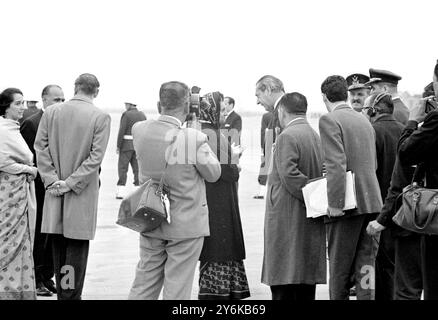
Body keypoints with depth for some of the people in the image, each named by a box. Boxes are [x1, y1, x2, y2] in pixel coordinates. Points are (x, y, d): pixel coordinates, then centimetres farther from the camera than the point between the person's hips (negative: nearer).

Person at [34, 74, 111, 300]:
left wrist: (51, 178, -3)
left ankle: (62, 292, 22)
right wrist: (71, 183, -10)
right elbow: (96, 156, -13)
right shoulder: (101, 117, -9)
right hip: (82, 195, -3)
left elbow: (40, 147, -2)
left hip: (54, 188, 3)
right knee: (78, 245, 2)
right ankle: (71, 294, 2)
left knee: (58, 245, 13)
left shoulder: (51, 112, 0)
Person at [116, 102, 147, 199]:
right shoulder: (142, 115, 9)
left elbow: (122, 131, -13)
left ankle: (120, 192, -5)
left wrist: (118, 147, -9)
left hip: (127, 144, -5)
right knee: (137, 168, 7)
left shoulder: (126, 114, -9)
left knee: (122, 168, 0)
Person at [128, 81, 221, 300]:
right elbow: (213, 173, -7)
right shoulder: (194, 138, -21)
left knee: (144, 284, 15)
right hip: (186, 225, -5)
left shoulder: (139, 130, -7)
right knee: (177, 290, 5)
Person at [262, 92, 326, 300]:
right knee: (306, 285, 12)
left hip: (287, 222, -8)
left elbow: (289, 174, -21)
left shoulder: (287, 137, -12)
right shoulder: (316, 136, 14)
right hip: (311, 226, 8)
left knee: (283, 285, -6)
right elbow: (322, 174, 15)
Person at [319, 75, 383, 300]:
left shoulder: (329, 120, -8)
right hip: (371, 203, 6)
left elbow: (336, 164, -18)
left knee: (340, 269, 3)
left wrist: (335, 203, -18)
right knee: (365, 265, 5)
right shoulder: (365, 121, 16)